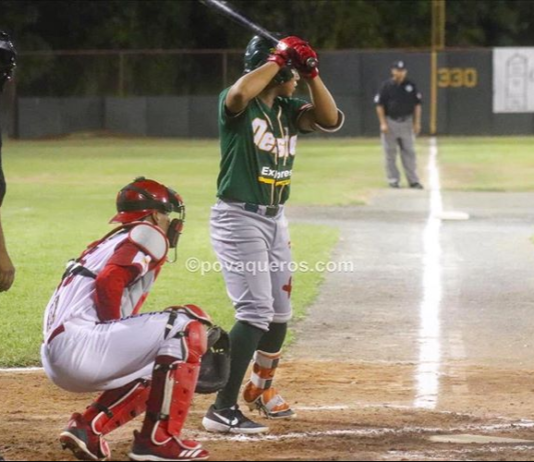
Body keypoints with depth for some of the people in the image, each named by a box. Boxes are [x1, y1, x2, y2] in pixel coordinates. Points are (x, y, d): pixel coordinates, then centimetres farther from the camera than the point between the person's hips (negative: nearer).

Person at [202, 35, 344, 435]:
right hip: (239, 219, -8)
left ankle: (261, 388, 39)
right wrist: (279, 59, -26)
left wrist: (311, 73, -12)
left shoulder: (289, 109, 9)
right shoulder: (238, 105, -12)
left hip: (275, 220, 8)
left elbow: (331, 121, -3)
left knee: (280, 312, 17)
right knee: (256, 310, -18)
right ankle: (223, 409, -19)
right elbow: (239, 94, -37)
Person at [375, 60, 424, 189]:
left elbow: (417, 104, 7)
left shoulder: (411, 85, 3)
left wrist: (417, 123, 1)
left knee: (409, 152, 2)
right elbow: (379, 105, -3)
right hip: (390, 122, -2)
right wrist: (383, 123, -10)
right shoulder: (387, 86, -4)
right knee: (390, 153, 2)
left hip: (406, 122, 2)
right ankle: (393, 180, 9)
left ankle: (413, 180, 3)